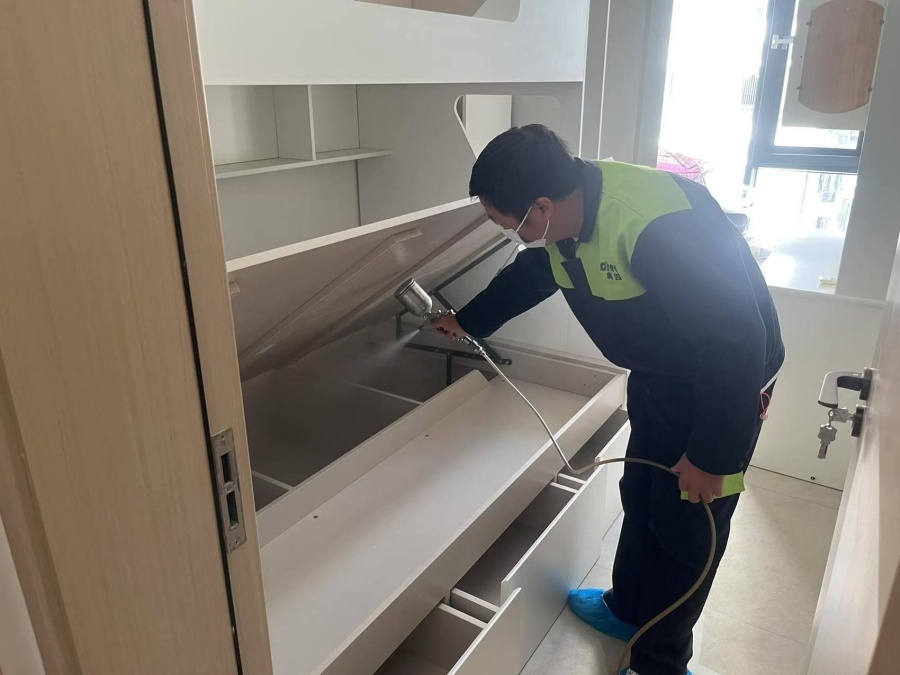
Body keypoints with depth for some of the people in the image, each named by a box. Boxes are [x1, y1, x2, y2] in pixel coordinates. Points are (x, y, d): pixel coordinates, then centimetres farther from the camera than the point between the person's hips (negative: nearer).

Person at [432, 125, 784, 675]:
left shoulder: (658, 225, -38)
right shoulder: (560, 220, -9)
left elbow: (736, 340, -33)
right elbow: (526, 277, 13)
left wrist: (711, 455, -24)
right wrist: (467, 323, 28)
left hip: (725, 377, -8)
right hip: (656, 376, 8)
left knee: (685, 524, 4)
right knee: (641, 496, 19)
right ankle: (629, 609, 42)